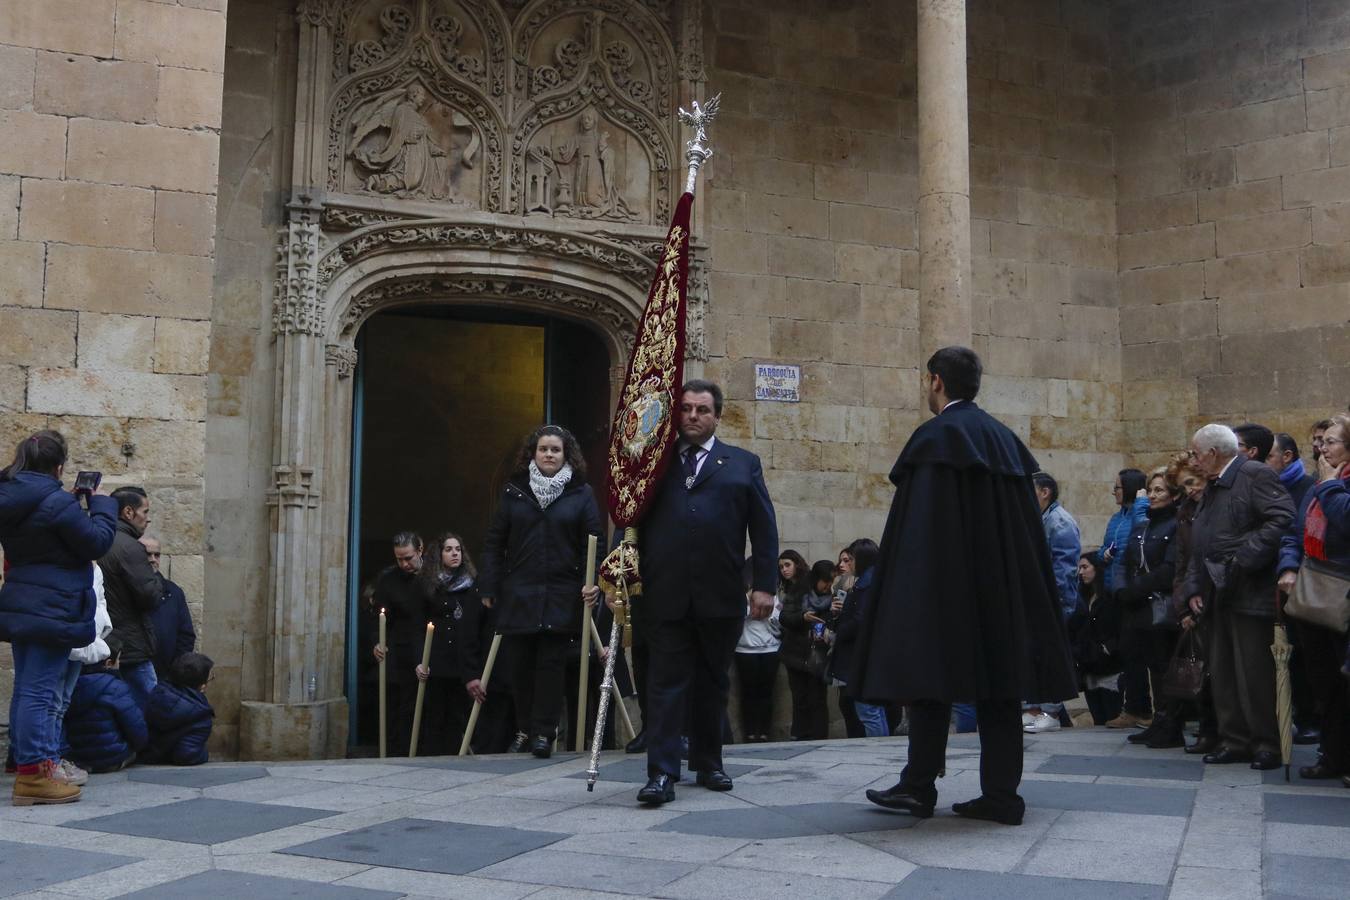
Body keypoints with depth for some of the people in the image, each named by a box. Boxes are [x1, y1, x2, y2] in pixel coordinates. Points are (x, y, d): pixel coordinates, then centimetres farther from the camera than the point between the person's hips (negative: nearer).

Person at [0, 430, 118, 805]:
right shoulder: (57, 503, -18)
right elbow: (97, 542, -13)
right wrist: (101, 504, 3)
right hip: (52, 610, -9)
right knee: (41, 691, -7)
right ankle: (34, 774, -6)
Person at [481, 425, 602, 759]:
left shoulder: (581, 493, 4)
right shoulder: (514, 491, 8)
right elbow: (495, 542, 8)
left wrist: (593, 582, -13)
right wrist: (490, 587, 2)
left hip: (562, 594, -2)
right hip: (519, 594, 2)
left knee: (551, 664, -3)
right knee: (521, 664, 5)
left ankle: (544, 732, 4)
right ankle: (524, 729, 18)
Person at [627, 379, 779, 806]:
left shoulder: (743, 463, 11)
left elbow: (764, 529, 6)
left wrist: (764, 585, -2)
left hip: (721, 595, 1)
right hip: (665, 594, -1)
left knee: (713, 682, 12)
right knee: (667, 682, -2)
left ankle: (708, 763, 24)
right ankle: (662, 773, -3)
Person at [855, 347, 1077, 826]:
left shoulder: (934, 437, -10)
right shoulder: (1003, 437, 12)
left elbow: (917, 522, -15)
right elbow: (1027, 522, 13)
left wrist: (909, 591, -12)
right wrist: (1010, 581, 18)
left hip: (943, 587, -7)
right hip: (1001, 586, 7)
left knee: (931, 677, 2)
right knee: (997, 681, 7)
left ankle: (919, 787, 8)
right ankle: (1000, 794, 7)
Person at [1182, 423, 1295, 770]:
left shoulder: (1255, 474, -8)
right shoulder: (1213, 488, 19)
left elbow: (1282, 519, -21)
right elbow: (1199, 544, 20)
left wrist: (1244, 560, -22)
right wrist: (1195, 588, 10)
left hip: (1250, 594, -9)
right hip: (1218, 595, 9)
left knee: (1255, 673, -4)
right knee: (1222, 672, 11)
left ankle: (1267, 744, 5)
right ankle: (1234, 741, 18)